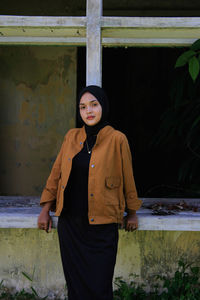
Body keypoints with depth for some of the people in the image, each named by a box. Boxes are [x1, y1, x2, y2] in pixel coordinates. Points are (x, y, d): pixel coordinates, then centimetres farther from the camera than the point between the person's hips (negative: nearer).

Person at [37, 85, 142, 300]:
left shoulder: (117, 139, -4)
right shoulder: (71, 137, 8)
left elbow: (128, 178, 4)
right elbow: (56, 173, 14)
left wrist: (132, 213, 11)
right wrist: (45, 209, 12)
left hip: (101, 225, -4)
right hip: (69, 222, 4)